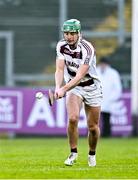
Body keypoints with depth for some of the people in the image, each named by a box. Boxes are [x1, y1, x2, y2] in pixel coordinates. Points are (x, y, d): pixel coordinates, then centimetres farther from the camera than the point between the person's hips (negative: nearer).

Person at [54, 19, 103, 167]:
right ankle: (73, 153, -8)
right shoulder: (61, 46, -10)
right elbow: (59, 70, -15)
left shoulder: (87, 49, -25)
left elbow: (80, 76, -31)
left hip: (91, 88, -2)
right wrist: (58, 87, -34)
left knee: (93, 127, 3)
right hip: (73, 87, 2)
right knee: (73, 118, -23)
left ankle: (92, 154, 29)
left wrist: (64, 89, -43)